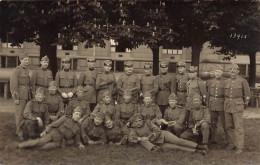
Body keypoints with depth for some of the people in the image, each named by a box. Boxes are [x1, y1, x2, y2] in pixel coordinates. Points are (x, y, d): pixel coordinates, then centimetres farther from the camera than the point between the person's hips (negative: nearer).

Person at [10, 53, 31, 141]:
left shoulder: (27, 71, 14)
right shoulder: (16, 70, -8)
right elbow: (13, 85, -12)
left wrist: (30, 96, 16)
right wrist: (15, 98, -16)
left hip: (27, 97, 7)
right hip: (20, 97, -7)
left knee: (25, 114, 10)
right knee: (19, 115, -4)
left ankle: (19, 131, 22)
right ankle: (20, 134, 3)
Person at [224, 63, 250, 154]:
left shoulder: (242, 81, -6)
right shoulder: (226, 81, 6)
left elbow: (247, 94, 3)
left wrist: (244, 104, 8)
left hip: (237, 106, -5)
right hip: (227, 105, 5)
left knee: (238, 126, -6)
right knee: (229, 126, 8)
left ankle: (240, 147, -1)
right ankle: (232, 143, 21)